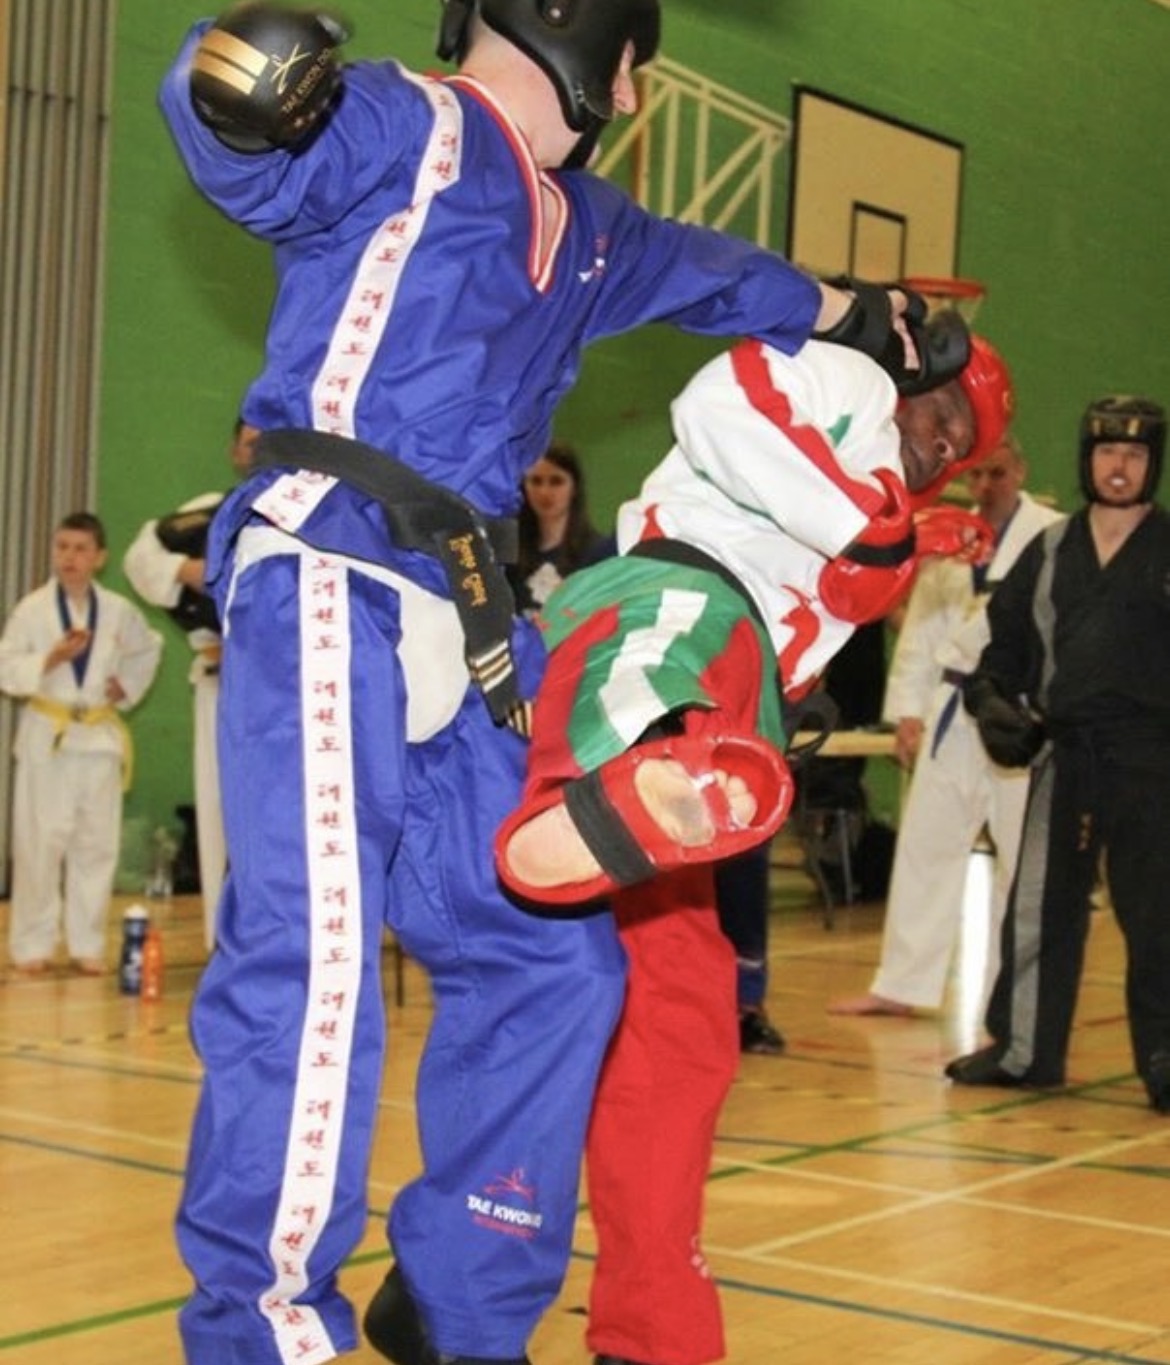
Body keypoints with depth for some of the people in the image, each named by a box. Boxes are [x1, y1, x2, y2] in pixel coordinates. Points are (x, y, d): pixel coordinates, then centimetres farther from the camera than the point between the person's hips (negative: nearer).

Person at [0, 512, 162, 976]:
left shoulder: (119, 611, 3)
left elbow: (147, 650, 22)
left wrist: (128, 687, 8)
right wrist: (50, 660, -20)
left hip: (100, 737, 3)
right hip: (46, 737, -3)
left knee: (97, 843, 5)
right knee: (40, 842, -2)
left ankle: (86, 944, 15)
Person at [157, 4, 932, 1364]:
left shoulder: (585, 228, 24)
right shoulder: (403, 129, -2)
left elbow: (702, 268, 42)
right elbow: (240, 145, -16)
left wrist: (850, 312, 55)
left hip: (465, 622, 9)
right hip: (331, 584, -9)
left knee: (549, 956, 8)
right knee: (313, 955, -18)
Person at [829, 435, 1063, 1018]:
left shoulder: (1053, 535, -6)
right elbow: (921, 628, 12)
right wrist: (907, 710, 8)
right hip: (953, 713, 5)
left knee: (1026, 857, 3)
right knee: (924, 843, 9)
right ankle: (900, 985, 20)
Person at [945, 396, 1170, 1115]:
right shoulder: (1049, 550, 11)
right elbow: (1006, 637, 17)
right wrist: (994, 699, 1)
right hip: (1062, 753, 4)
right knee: (1039, 905, 10)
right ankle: (1024, 1048, 21)